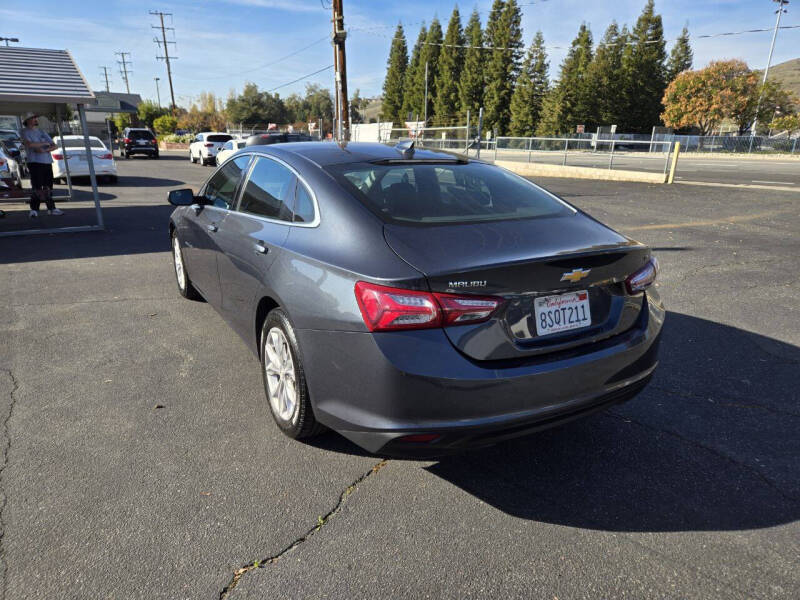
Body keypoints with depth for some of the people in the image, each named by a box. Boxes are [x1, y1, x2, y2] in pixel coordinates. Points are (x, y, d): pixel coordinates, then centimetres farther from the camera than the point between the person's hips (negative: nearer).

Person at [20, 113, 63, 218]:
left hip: (47, 162, 5)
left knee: (48, 187, 5)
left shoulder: (42, 132, 20)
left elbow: (55, 146, 11)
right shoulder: (25, 132, 4)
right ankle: (34, 210, -4)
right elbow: (29, 144, -15)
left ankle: (51, 209, 7)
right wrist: (45, 143, -6)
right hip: (35, 162, -5)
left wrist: (45, 150, -7)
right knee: (37, 187, -9)